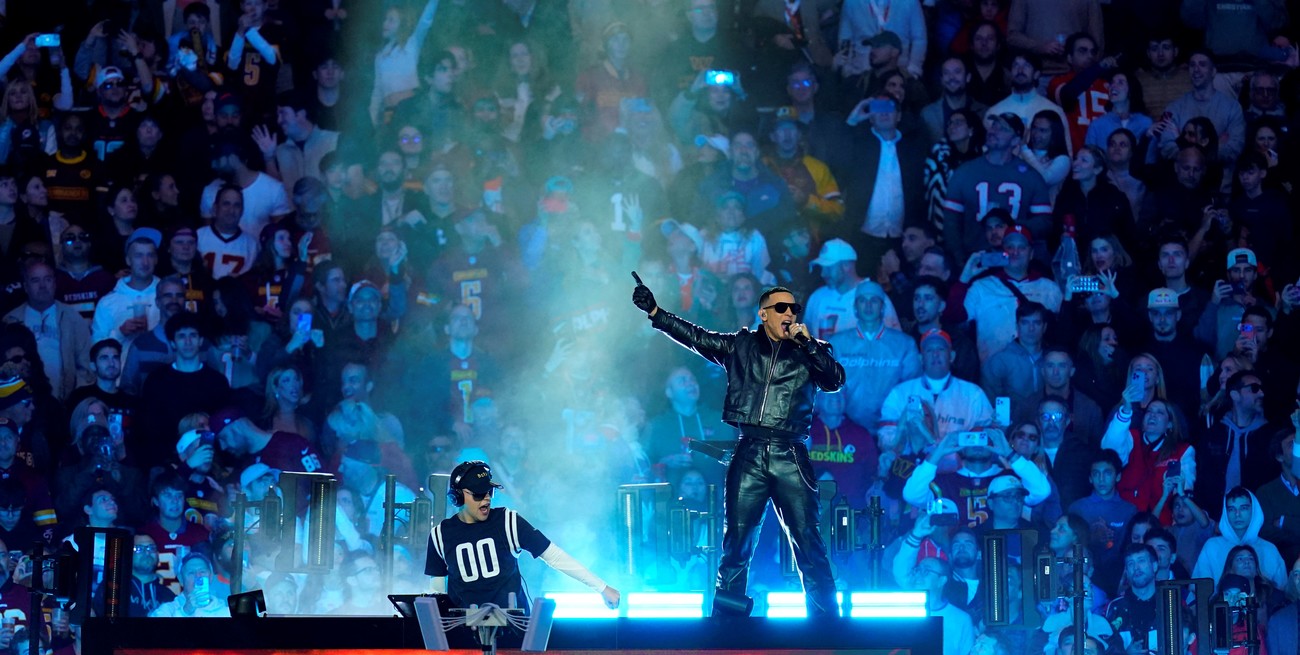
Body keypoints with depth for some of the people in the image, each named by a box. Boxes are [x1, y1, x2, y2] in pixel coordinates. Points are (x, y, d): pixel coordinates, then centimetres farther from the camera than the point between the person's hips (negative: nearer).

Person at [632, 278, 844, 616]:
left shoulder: (808, 352, 11)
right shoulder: (740, 346, 14)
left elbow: (835, 381, -3)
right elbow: (695, 337, 12)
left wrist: (807, 343, -10)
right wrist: (654, 312, 5)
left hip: (790, 458, -1)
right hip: (749, 455, 1)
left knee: (809, 545, -6)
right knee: (735, 547, 0)